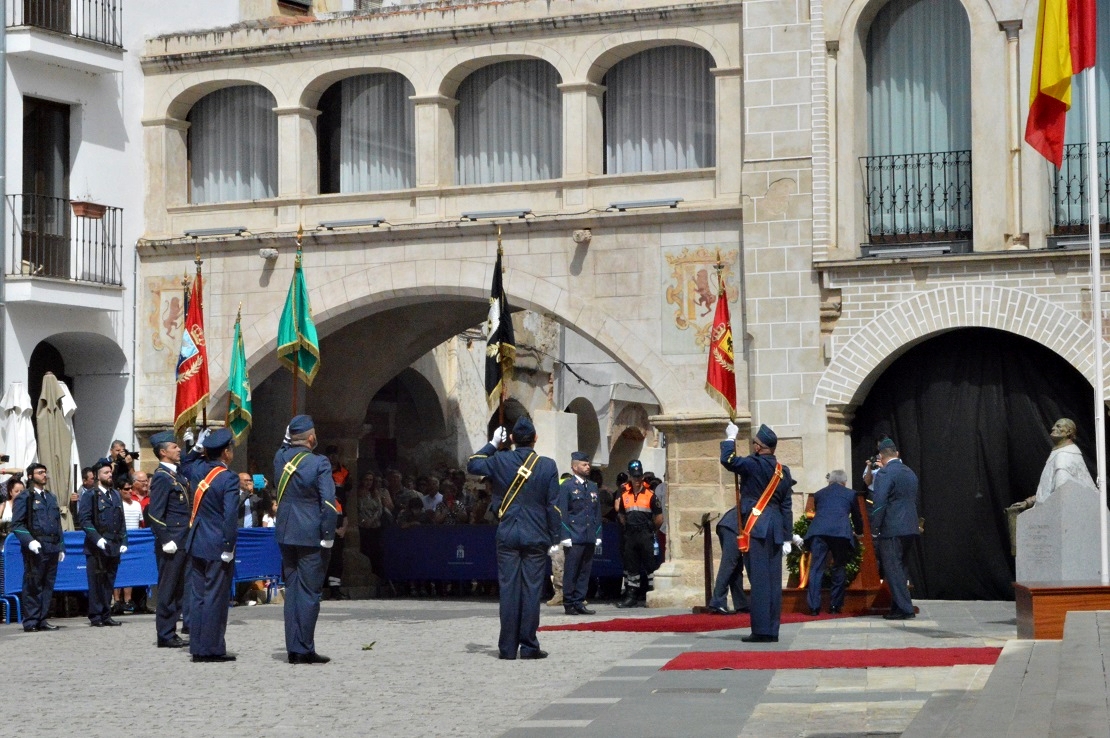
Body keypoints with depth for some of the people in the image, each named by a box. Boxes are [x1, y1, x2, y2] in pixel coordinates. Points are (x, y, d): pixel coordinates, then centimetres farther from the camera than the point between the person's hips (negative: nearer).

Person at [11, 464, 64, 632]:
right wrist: (29, 541, -19)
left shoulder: (51, 497, 20)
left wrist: (61, 547, 17)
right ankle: (30, 621, 0)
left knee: (48, 586, 6)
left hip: (52, 548, 6)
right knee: (33, 586, -3)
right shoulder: (24, 498, 0)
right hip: (35, 549, -6)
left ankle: (42, 620, 12)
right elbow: (17, 524, -7)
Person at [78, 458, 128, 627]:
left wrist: (123, 542, 10)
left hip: (114, 547, 6)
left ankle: (106, 615, 13)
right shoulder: (90, 495, -2)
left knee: (109, 582, 8)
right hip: (97, 548, -6)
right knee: (96, 582, -3)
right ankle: (96, 616, 2)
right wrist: (97, 538, -18)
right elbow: (84, 519, -10)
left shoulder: (116, 495, 17)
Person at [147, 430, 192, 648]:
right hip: (171, 543, -9)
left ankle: (170, 633, 19)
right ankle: (165, 635, 0)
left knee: (178, 588, 13)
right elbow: (154, 514, -17)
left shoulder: (178, 474, 14)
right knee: (168, 589, -4)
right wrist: (166, 541, -20)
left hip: (182, 543, 10)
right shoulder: (162, 477, -13)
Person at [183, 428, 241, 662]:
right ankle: (212, 649, 1)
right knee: (215, 597, -2)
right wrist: (229, 547, -14)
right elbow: (230, 516, -19)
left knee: (198, 597, 11)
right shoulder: (229, 478, -14)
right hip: (217, 547, -7)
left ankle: (198, 647, 14)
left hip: (196, 545, 7)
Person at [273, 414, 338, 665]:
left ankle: (293, 649, 13)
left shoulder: (280, 457, 2)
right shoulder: (319, 463, -14)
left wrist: (288, 439, 17)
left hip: (286, 535, 6)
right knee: (310, 592, -1)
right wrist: (328, 537, -14)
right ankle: (304, 650, 0)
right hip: (311, 536, -6)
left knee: (292, 590, 12)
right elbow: (328, 503, -19)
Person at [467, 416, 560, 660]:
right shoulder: (548, 466, -4)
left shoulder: (500, 460, -2)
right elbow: (553, 505, -3)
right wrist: (554, 538, 4)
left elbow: (472, 465, 15)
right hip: (536, 538, -1)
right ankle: (529, 646, 2)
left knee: (508, 590, 3)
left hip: (507, 537, 1)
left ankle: (507, 647, 4)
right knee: (532, 590, 2)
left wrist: (492, 444, 21)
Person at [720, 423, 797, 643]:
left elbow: (727, 460, -13)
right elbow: (786, 506, 13)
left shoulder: (755, 465, -9)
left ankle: (761, 630, -9)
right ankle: (772, 631, 9)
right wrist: (787, 537, 16)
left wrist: (730, 438, 4)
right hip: (775, 530, 7)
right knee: (773, 580, 7)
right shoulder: (784, 471, 12)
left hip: (756, 527, -7)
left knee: (760, 580, -8)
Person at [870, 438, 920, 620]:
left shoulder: (884, 474, -11)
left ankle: (904, 608, -8)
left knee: (892, 569, -4)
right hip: (910, 528, 8)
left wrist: (874, 530, -11)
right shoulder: (910, 473, 14)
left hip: (891, 530, -8)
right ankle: (898, 607, 17)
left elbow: (879, 504, -16)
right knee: (898, 568, 15)